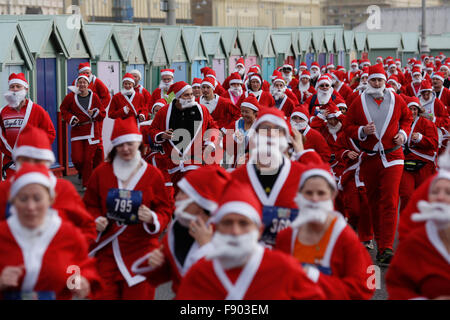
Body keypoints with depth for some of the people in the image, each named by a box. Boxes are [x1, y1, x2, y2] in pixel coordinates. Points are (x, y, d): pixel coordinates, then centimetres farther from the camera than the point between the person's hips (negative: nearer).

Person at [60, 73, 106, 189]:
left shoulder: (94, 97, -1)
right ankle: (82, 173, 29)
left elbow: (103, 114, 4)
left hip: (91, 131, 0)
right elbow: (63, 110, 12)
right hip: (77, 131, 1)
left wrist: (95, 113, -16)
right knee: (77, 158, -5)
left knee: (89, 159, -1)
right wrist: (70, 118, -4)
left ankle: (87, 184, 10)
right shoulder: (71, 97, -1)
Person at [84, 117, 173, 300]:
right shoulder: (101, 172, 6)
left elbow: (165, 209, 4)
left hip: (139, 250, -1)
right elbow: (89, 204, 13)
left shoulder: (153, 174, 1)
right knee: (104, 295, 2)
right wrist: (96, 220, -6)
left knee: (138, 294, 0)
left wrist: (152, 218, -16)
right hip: (106, 249, 2)